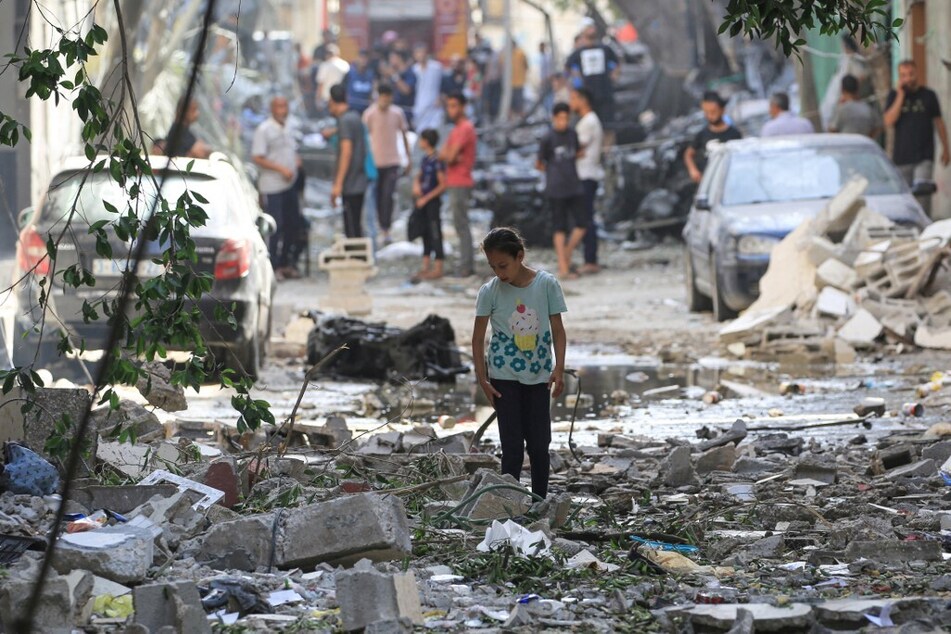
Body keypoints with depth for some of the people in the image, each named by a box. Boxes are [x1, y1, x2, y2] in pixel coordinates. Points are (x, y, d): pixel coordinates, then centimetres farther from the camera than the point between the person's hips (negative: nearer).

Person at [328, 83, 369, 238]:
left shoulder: (345, 121, -14)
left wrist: (338, 184, -23)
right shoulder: (355, 117, 14)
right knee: (355, 226, 16)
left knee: (352, 230, -8)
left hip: (350, 184, -9)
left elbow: (346, 152, -21)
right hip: (360, 181, 9)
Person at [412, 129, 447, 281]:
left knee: (435, 234, -2)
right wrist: (416, 184, -3)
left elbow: (442, 185, -16)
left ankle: (438, 269, 3)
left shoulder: (437, 161, -16)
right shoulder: (425, 158, 9)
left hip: (433, 202, -9)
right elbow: (419, 176, 20)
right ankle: (426, 267, 20)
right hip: (423, 202, 9)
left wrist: (425, 199, -15)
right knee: (426, 234, 13)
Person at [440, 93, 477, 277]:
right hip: (455, 183, 10)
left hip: (460, 184, -10)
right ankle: (466, 264, 20)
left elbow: (449, 155, -22)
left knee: (461, 225, -8)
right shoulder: (458, 129, 18)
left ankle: (465, 267, -7)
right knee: (460, 225, 14)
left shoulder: (465, 128, -14)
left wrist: (447, 155, -1)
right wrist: (452, 156, -11)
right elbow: (444, 154, 8)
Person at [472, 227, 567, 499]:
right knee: (512, 447, -3)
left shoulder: (546, 284, -5)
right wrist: (482, 378, -6)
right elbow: (478, 338, -1)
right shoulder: (490, 291, -6)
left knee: (539, 444, 5)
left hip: (539, 375, 1)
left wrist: (559, 368, -11)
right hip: (505, 377, -1)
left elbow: (558, 330, -1)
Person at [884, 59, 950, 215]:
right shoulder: (894, 95, 7)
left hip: (924, 157, -2)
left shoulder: (928, 95, 6)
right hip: (901, 157, 2)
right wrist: (901, 95, -10)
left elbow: (939, 122, 13)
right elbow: (889, 121, -7)